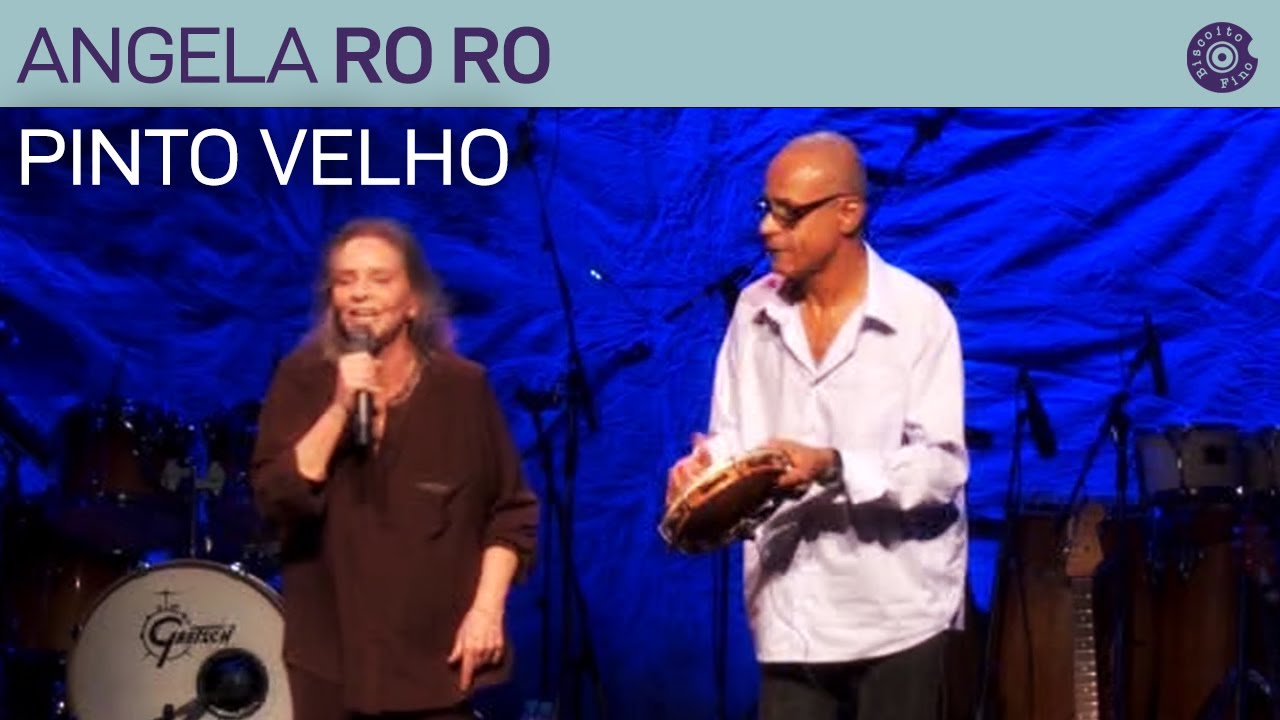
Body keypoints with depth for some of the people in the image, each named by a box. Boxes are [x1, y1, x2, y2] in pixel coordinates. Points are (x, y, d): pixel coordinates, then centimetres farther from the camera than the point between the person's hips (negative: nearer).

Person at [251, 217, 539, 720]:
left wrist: (486, 608, -7)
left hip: (435, 651, -1)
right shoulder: (302, 380, 0)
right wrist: (340, 407, -19)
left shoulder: (462, 387, -2)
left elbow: (511, 510, 2)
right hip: (331, 651, 1)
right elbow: (278, 499, -11)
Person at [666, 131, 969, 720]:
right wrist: (704, 467, -11)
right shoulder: (754, 311, 7)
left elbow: (944, 466, -13)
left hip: (895, 612, -4)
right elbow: (732, 436, 11)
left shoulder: (918, 313, -9)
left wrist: (833, 467, -26)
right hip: (788, 613, 4)